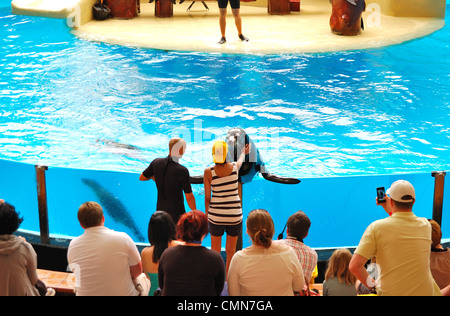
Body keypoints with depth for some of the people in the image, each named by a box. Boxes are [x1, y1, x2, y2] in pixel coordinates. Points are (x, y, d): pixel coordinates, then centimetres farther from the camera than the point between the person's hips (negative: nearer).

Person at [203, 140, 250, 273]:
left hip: (216, 215, -1)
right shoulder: (235, 167, -5)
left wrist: (207, 214, 10)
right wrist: (244, 153, 44)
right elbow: (241, 159, 21)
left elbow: (207, 197, -5)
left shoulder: (208, 172, -10)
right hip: (235, 215, 1)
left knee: (215, 250, 13)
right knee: (231, 250, 12)